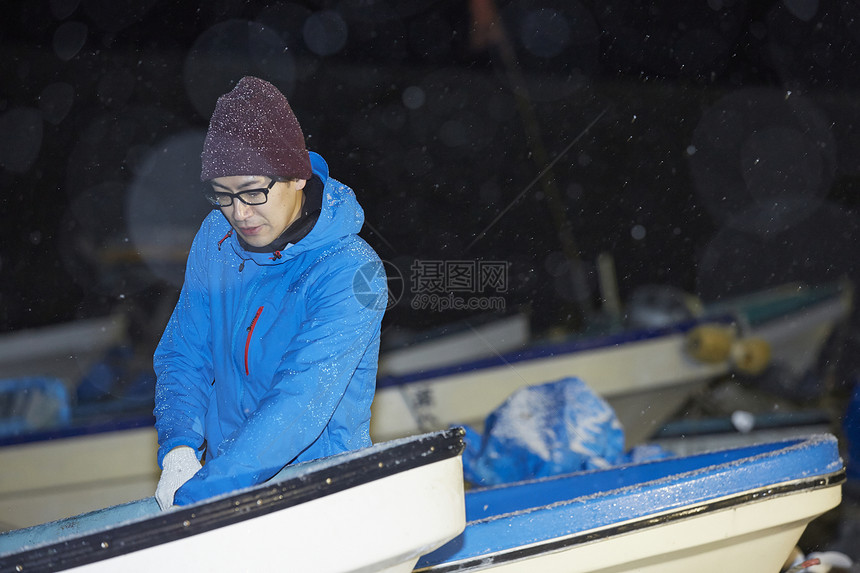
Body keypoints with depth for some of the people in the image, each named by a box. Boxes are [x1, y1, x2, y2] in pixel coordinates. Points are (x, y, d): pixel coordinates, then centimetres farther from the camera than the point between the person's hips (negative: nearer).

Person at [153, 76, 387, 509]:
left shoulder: (352, 273, -17)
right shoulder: (216, 238, 2)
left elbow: (301, 402, -25)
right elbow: (183, 351, 10)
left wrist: (194, 496, -30)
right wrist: (179, 448, -10)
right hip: (224, 470, 4)